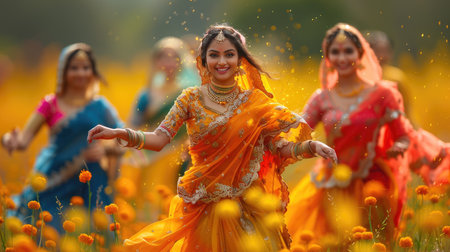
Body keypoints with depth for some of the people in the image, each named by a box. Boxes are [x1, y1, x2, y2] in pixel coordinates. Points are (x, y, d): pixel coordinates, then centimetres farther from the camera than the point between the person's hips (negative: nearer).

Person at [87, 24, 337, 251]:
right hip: (205, 203, 0)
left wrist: (311, 146, -15)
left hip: (248, 202, 0)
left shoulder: (255, 101, 0)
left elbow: (277, 147, 1)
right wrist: (121, 134, -25)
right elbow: (159, 139, -10)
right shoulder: (192, 98, -2)